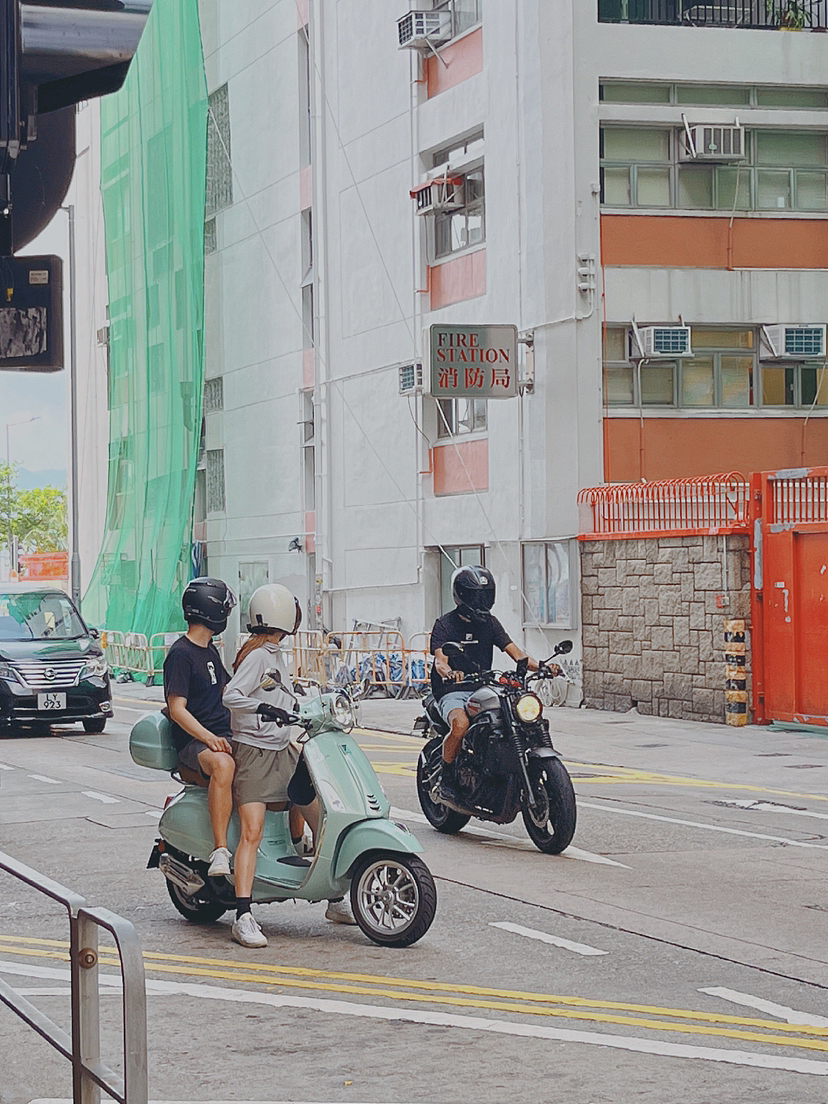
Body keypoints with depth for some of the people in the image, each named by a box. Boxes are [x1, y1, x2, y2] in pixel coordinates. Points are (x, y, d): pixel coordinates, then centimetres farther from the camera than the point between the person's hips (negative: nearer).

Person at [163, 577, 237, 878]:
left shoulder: (211, 651, 20)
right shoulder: (181, 654, -9)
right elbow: (177, 709, -17)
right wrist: (209, 738, -29)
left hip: (224, 735, 9)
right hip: (193, 741, -9)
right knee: (223, 764, -41)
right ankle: (220, 851, -44)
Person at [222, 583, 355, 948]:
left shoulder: (276, 656, 16)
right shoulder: (256, 655, -12)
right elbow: (231, 696, -24)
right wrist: (263, 709, -38)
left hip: (283, 750, 10)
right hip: (253, 751, -9)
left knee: (322, 819, 10)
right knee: (253, 831, -18)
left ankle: (335, 902, 22)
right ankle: (243, 917, -21)